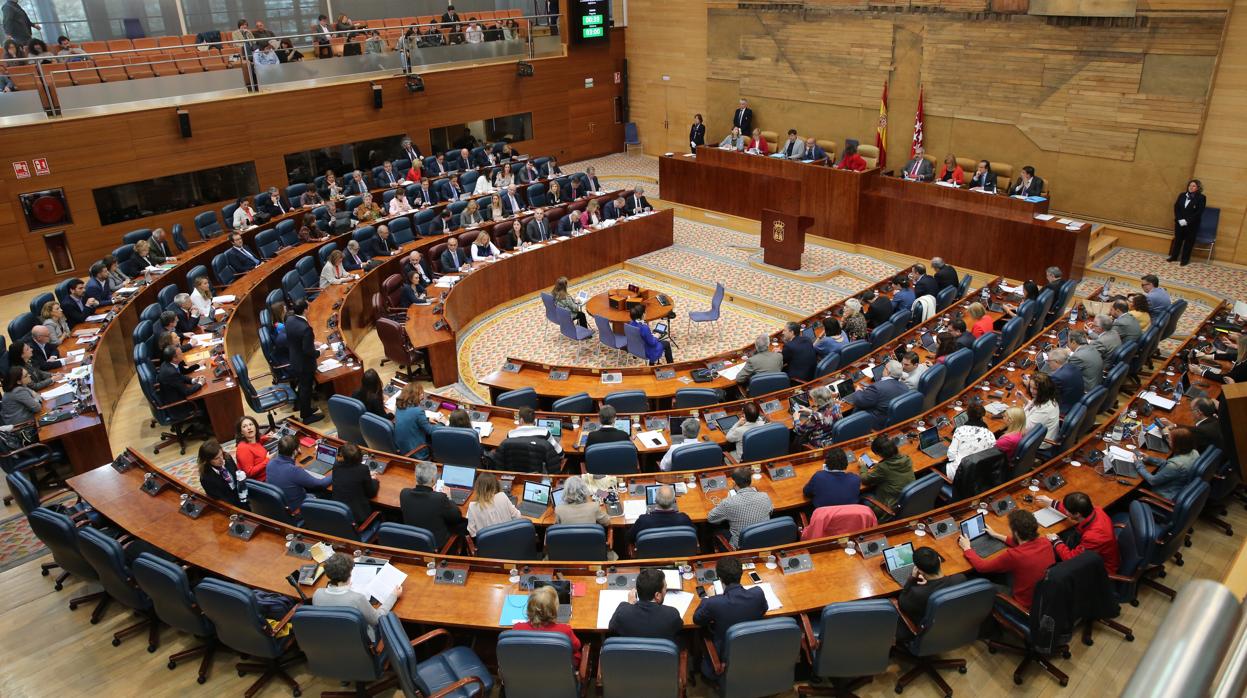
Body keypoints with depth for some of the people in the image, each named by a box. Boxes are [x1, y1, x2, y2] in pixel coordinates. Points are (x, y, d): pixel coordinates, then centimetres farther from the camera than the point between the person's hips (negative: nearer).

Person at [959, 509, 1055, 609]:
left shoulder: (1013, 555, -32)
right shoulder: (1046, 543, -14)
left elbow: (981, 567, -18)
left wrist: (967, 548, -2)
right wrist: (997, 535, 19)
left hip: (1026, 606, -5)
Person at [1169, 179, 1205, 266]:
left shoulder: (1201, 198, -7)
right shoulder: (1182, 195, 5)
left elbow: (1199, 212, -13)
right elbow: (1176, 207, 1)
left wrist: (1187, 221, -19)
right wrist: (1180, 219, -11)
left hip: (1192, 224, -4)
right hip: (1179, 222, 4)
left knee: (1189, 241, 4)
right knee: (1177, 239, 11)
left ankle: (1185, 259, 10)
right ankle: (1174, 257, 20)